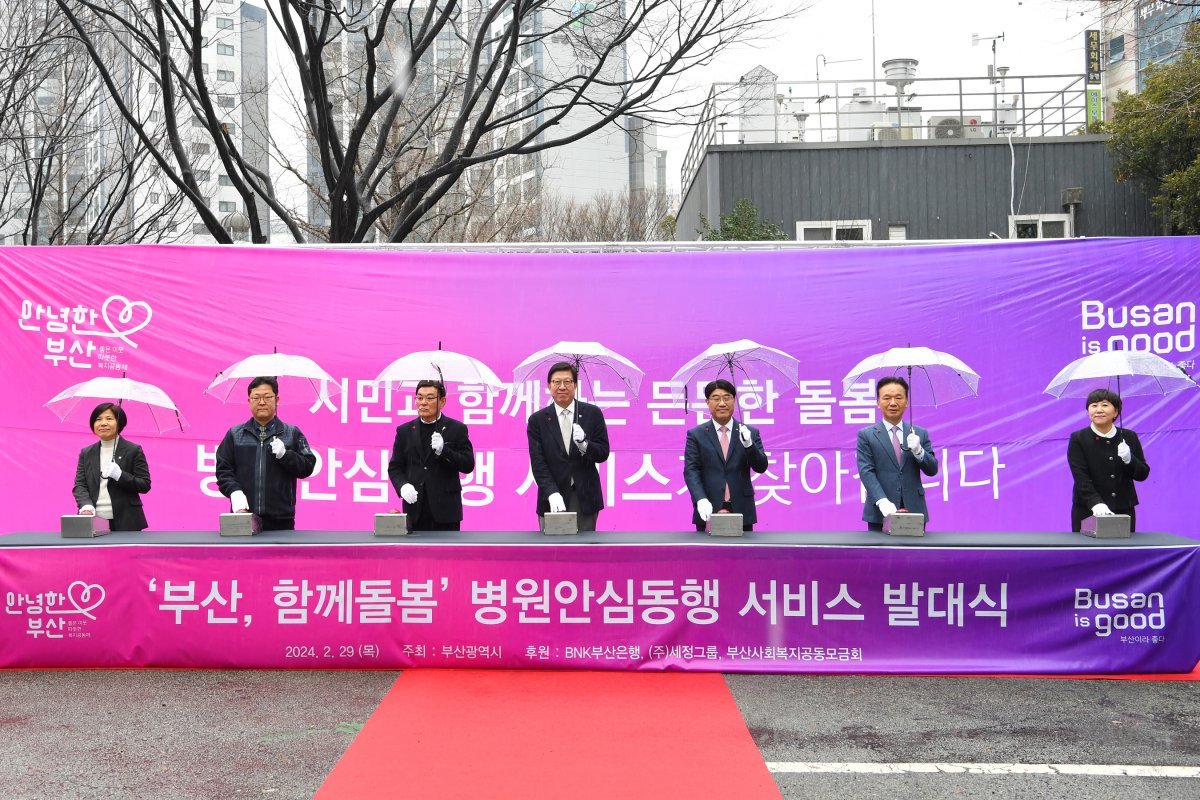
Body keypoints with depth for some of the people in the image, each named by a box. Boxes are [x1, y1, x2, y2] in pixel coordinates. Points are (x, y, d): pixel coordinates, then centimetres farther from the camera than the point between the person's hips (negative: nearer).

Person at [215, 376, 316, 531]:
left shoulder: (292, 433, 10)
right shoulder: (235, 434, 13)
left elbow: (307, 467, 5)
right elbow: (223, 469, 8)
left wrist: (284, 454, -12)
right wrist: (234, 491, -10)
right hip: (243, 516, 1)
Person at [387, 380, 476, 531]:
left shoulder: (457, 429, 3)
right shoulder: (404, 431, 11)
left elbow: (468, 465, -2)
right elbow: (394, 467, 11)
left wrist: (443, 451, -17)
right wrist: (403, 485, -10)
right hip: (415, 509, 2)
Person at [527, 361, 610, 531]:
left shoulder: (592, 413, 3)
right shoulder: (537, 420, 2)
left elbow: (603, 453, 2)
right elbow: (537, 462, -4)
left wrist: (584, 445, -20)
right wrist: (552, 493, -19)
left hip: (585, 498, 0)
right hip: (552, 499, 0)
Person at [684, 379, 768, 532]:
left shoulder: (751, 433, 9)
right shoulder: (696, 435, 5)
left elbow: (761, 467, 2)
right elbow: (691, 471, -3)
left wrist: (748, 445, -17)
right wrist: (701, 500, -19)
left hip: (742, 513, 1)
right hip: (709, 513, -1)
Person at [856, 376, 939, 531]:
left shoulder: (920, 434, 12)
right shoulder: (866, 435, 4)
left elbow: (932, 470, 9)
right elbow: (866, 471, -6)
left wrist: (918, 451, -12)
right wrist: (882, 501, -20)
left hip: (914, 513, 2)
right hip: (880, 514, -2)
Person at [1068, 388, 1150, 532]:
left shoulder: (1129, 437, 8)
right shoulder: (1078, 439, 0)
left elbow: (1143, 474, 8)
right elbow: (1081, 477, -11)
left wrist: (1129, 460, -14)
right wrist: (1096, 503, -27)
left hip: (1123, 511, 2)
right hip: (1088, 512, -2)